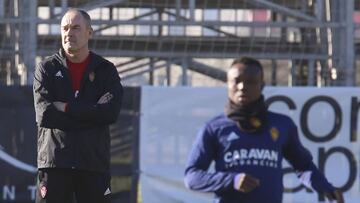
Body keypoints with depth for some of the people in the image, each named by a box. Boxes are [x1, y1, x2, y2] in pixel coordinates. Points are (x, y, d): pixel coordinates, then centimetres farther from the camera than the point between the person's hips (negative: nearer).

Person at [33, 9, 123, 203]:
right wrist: (91, 115, -9)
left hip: (94, 163, 1)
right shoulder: (46, 68, 7)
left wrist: (67, 107, -10)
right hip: (53, 161, -1)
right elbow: (44, 114, -8)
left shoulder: (106, 70, 9)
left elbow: (111, 112, -8)